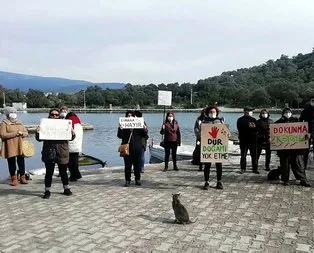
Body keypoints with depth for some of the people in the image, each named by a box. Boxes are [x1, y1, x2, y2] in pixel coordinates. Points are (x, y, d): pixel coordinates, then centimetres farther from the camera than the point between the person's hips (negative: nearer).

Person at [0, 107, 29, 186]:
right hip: (10, 147, -4)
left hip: (20, 147, 4)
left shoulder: (20, 123, 14)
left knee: (21, 162, 7)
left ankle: (22, 178, 17)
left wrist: (21, 133, -11)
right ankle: (14, 179, 12)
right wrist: (15, 133, -18)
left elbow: (26, 133, 13)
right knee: (12, 163, 2)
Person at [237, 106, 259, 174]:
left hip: (253, 140, 2)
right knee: (243, 155, 3)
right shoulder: (240, 120, 4)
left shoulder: (253, 120, 14)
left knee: (254, 155, 2)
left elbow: (257, 129, 7)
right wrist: (248, 127, -14)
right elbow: (240, 129, -9)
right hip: (244, 140, -2)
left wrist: (253, 127, -14)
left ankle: (255, 169, 9)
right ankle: (243, 168, 13)